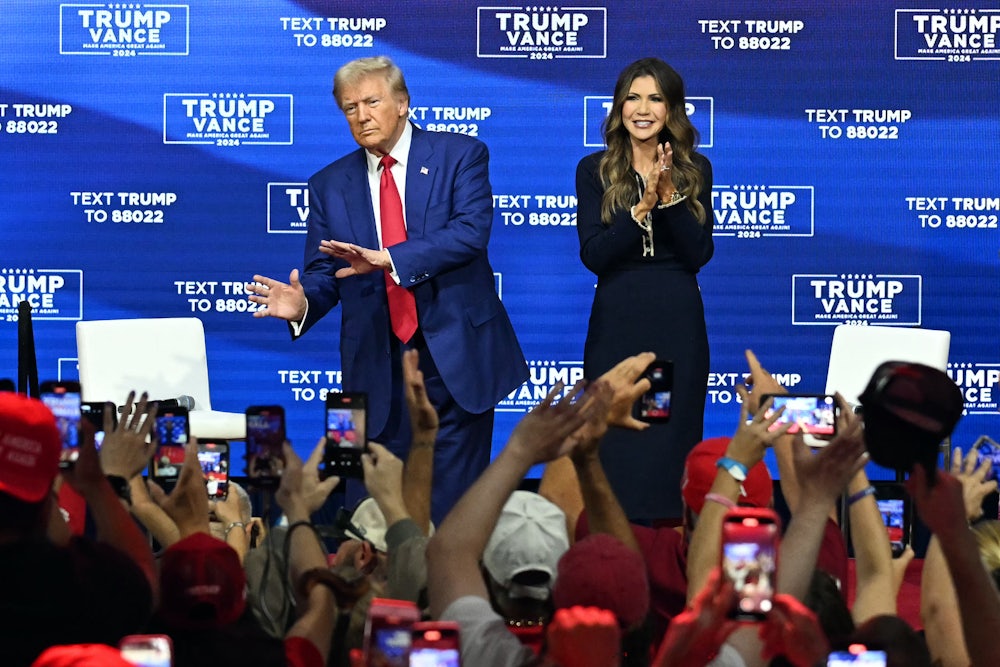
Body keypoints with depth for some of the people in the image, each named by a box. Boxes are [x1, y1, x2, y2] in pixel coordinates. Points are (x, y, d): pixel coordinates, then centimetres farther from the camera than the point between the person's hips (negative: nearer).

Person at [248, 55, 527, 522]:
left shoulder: (461, 156, 0)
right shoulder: (330, 184, 10)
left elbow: (471, 232, -14)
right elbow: (324, 273, 9)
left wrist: (389, 259, -26)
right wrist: (301, 304, -15)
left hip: (457, 360, -3)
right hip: (380, 369, 3)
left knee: (454, 499, -3)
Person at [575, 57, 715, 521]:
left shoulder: (695, 170, 6)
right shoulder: (595, 171, 3)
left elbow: (700, 254, -4)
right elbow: (592, 255, -7)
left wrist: (669, 195, -15)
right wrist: (642, 207, -18)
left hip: (677, 321, 0)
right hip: (616, 321, 0)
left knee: (674, 441, 2)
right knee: (613, 443, 0)